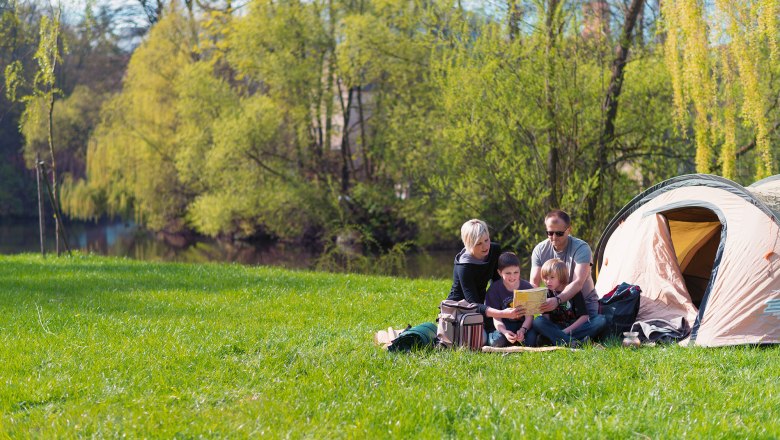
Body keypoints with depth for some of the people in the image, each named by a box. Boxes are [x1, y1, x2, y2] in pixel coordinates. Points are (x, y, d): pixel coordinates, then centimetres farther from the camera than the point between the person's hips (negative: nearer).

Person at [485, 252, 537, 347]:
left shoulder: (527, 287, -9)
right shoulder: (494, 289, -11)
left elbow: (529, 316, -12)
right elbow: (496, 318, -14)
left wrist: (522, 330, -34)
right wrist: (505, 332, -36)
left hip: (523, 324, 1)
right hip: (505, 325, -1)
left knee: (530, 340, -30)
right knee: (498, 340, -33)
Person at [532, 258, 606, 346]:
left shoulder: (574, 291, 0)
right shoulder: (547, 294, 6)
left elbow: (584, 317, -8)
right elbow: (545, 317, -3)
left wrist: (566, 330, -18)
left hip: (575, 328, -1)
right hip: (556, 329, 1)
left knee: (601, 320, -26)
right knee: (537, 322, -28)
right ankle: (572, 342, -44)